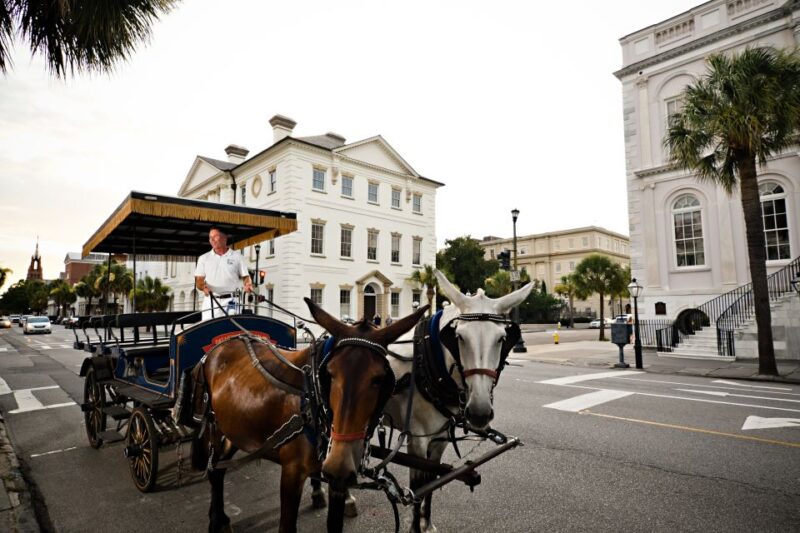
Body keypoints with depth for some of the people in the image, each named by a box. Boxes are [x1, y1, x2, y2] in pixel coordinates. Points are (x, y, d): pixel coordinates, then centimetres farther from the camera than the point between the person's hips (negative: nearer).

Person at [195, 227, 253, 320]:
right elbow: (198, 281, 9)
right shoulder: (204, 258, 14)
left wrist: (248, 284, -14)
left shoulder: (237, 256, 9)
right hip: (210, 301, 2)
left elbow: (245, 276, 8)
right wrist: (203, 287, -13)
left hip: (231, 301, -2)